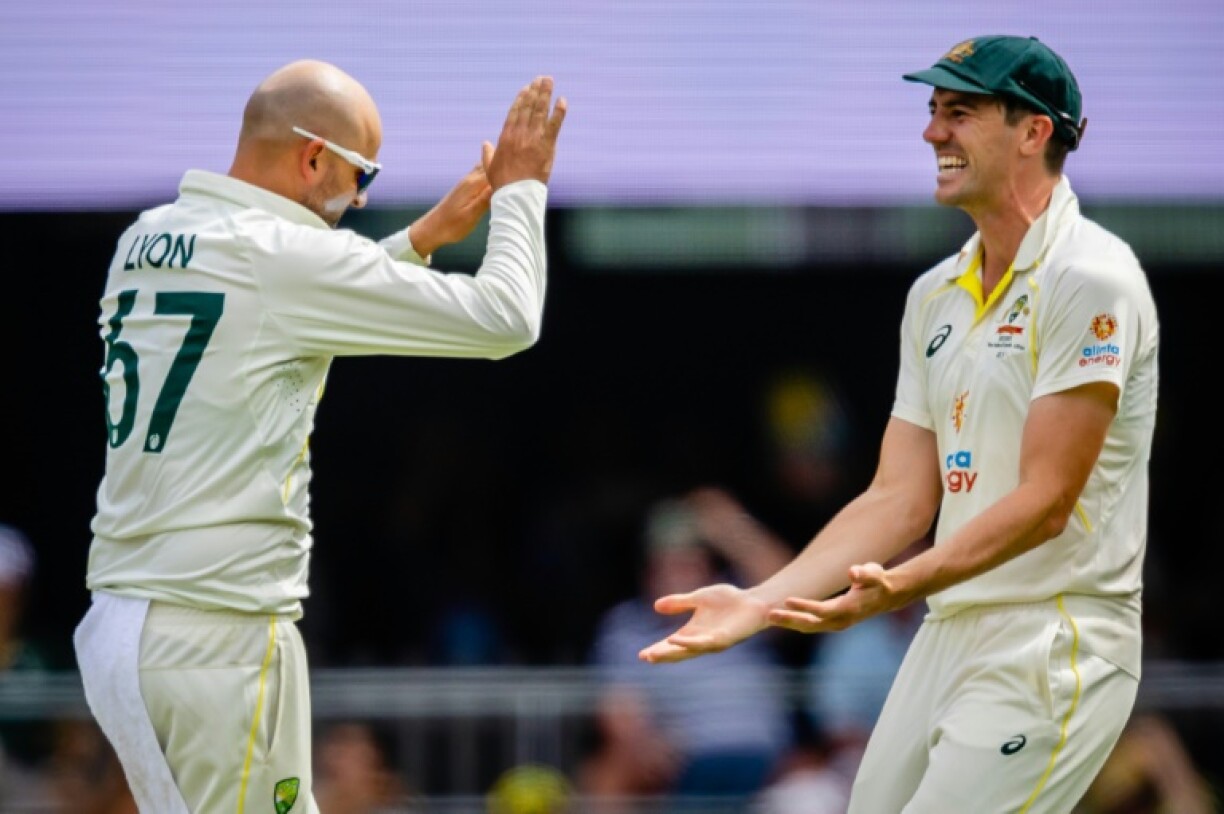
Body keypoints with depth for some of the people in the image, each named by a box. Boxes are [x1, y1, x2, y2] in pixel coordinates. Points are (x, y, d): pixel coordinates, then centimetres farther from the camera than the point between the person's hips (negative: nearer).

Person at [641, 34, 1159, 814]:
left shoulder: (1090, 279, -12)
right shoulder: (935, 295, 13)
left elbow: (1045, 502, -18)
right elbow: (901, 499, 11)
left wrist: (896, 589, -29)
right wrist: (760, 602, -1)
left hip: (1051, 653, -8)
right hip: (948, 636, 8)